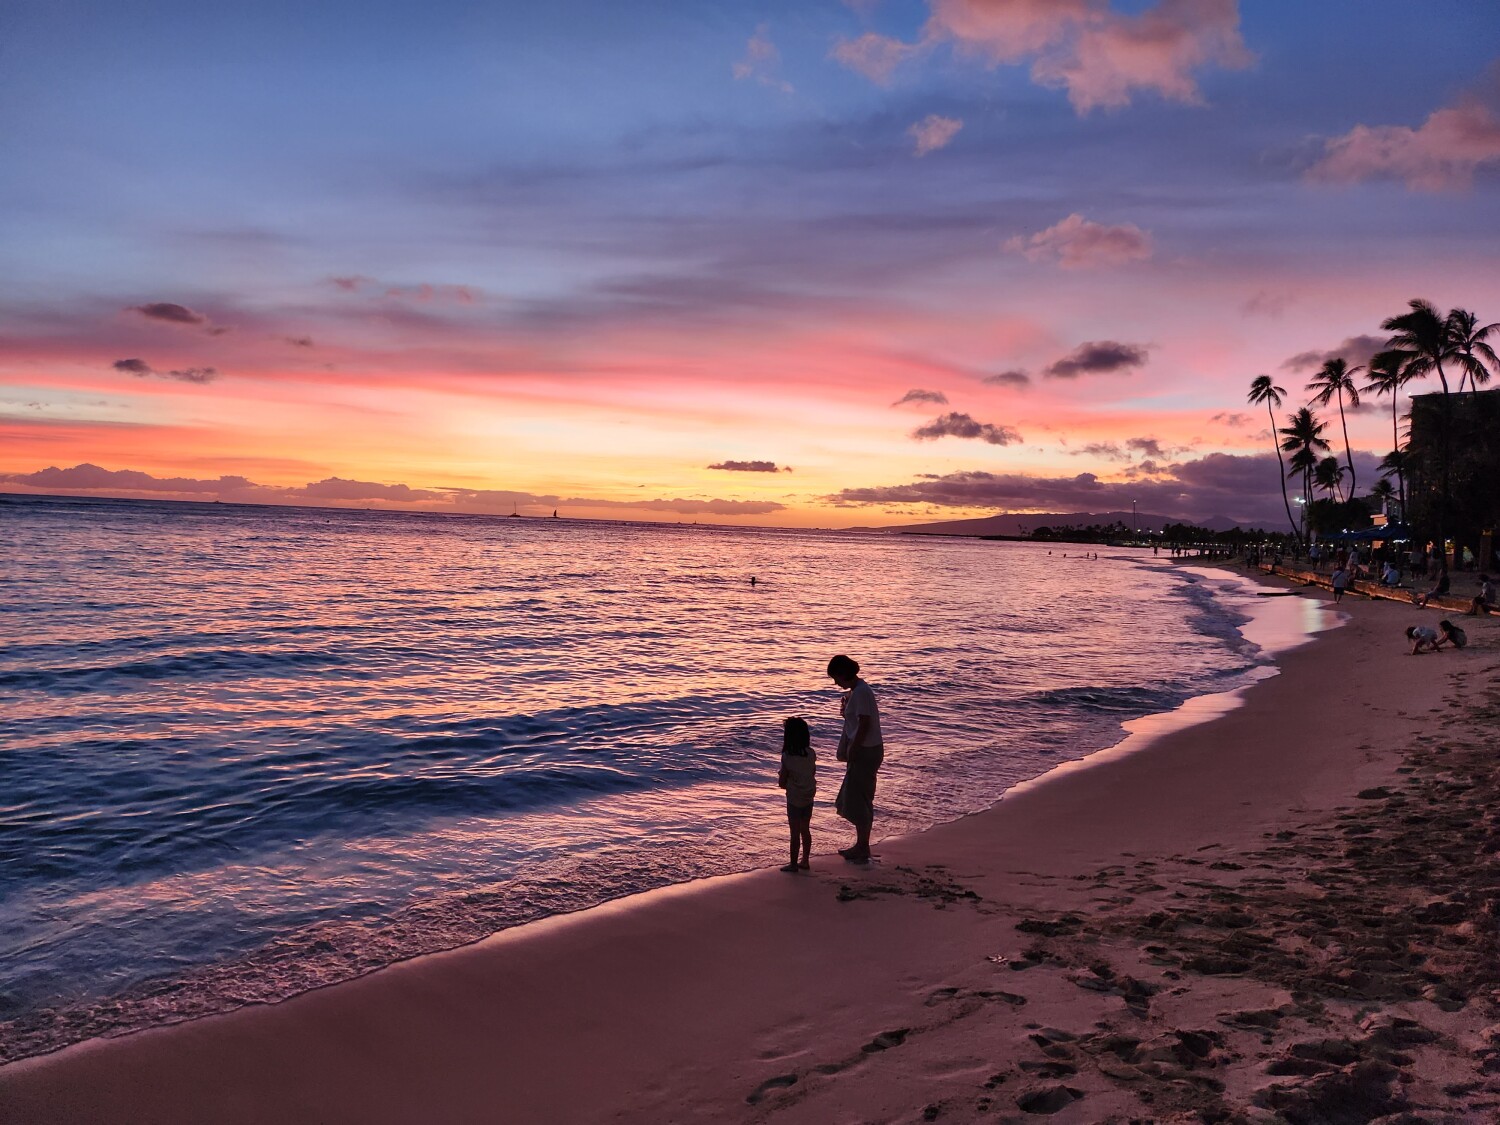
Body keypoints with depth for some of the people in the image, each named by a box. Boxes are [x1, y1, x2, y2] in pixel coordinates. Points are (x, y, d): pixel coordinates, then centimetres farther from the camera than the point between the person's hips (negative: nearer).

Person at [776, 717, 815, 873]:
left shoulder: (787, 757, -18)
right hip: (809, 797, 5)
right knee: (805, 830, 17)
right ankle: (805, 861, 26)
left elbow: (782, 783, -13)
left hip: (794, 799, -5)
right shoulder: (811, 753, -4)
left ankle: (794, 864, 11)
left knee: (795, 832, 4)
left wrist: (781, 777, 8)